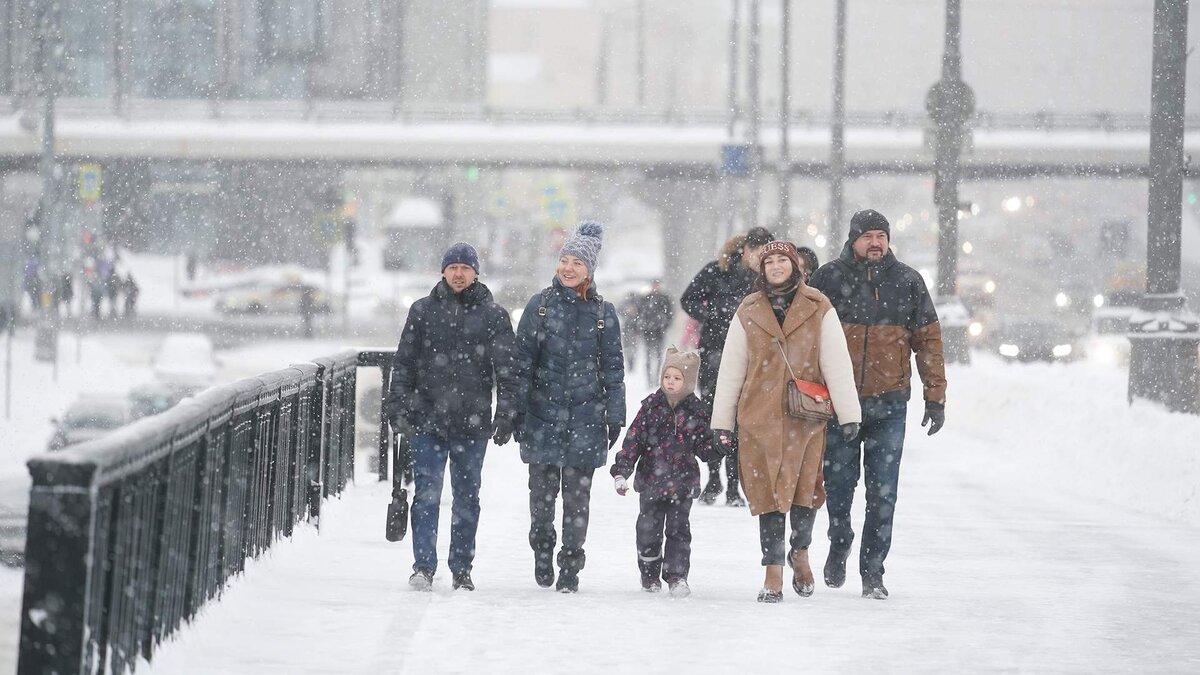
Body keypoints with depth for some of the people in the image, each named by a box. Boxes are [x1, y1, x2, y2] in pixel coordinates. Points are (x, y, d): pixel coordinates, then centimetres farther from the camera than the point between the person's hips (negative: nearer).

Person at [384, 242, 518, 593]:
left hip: (472, 423, 0)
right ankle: (423, 566, -5)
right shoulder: (423, 311, 7)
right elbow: (404, 363, 9)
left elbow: (506, 369, 4)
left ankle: (462, 569, 15)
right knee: (426, 494, -6)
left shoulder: (493, 316, 5)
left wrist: (506, 412, -6)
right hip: (427, 420, 0)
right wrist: (397, 407, 1)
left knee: (467, 496, 7)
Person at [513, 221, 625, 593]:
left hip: (585, 416, 0)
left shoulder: (603, 312, 5)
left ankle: (571, 564, 8)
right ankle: (543, 550, 27)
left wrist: (615, 416, 5)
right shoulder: (540, 305, 3)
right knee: (542, 490, 3)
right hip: (543, 413, 0)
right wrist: (516, 410, -1)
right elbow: (522, 362, 4)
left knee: (577, 493, -1)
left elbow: (613, 368, 8)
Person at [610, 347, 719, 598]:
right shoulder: (651, 406, -1)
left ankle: (677, 575, 5)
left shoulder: (695, 410, 0)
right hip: (651, 481, 1)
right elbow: (633, 440, -2)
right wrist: (621, 471, -8)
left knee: (679, 530, -1)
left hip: (682, 484, -1)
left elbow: (704, 448, 4)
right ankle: (650, 575, 25)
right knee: (648, 530, 7)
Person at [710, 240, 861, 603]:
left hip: (807, 417, -1)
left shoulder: (818, 310, 2)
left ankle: (800, 552, 25)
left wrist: (849, 416, -7)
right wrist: (722, 422, 8)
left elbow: (837, 363, -1)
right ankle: (773, 573, 7)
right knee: (768, 492, 0)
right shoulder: (748, 313, 8)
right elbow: (730, 369, 10)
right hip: (760, 418, 1)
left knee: (806, 489, -3)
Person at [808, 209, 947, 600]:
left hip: (889, 405, 0)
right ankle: (839, 543, 33)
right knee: (839, 483, 6)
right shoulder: (830, 278, 1)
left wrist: (936, 398, 3)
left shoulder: (907, 282, 5)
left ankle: (872, 572, 6)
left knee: (882, 493, -1)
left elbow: (928, 340, 7)